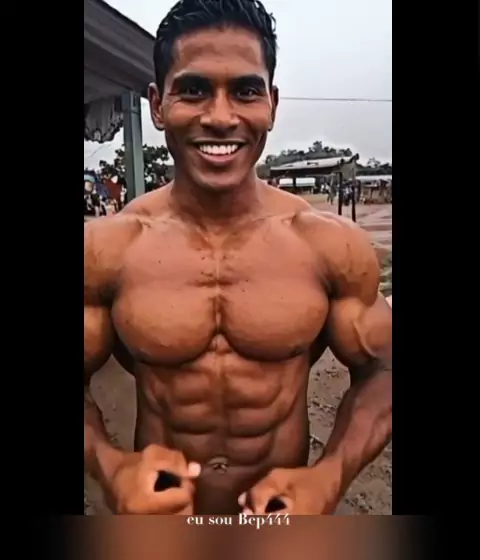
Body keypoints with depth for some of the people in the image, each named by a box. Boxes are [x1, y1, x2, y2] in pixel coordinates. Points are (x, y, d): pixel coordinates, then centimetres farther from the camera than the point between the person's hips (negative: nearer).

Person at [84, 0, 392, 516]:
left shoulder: (332, 244, -16)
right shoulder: (104, 249, -16)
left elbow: (380, 371, -5)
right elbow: (81, 383, -5)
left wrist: (330, 477, -20)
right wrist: (109, 467, -24)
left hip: (285, 505, 1)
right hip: (158, 510, 1)